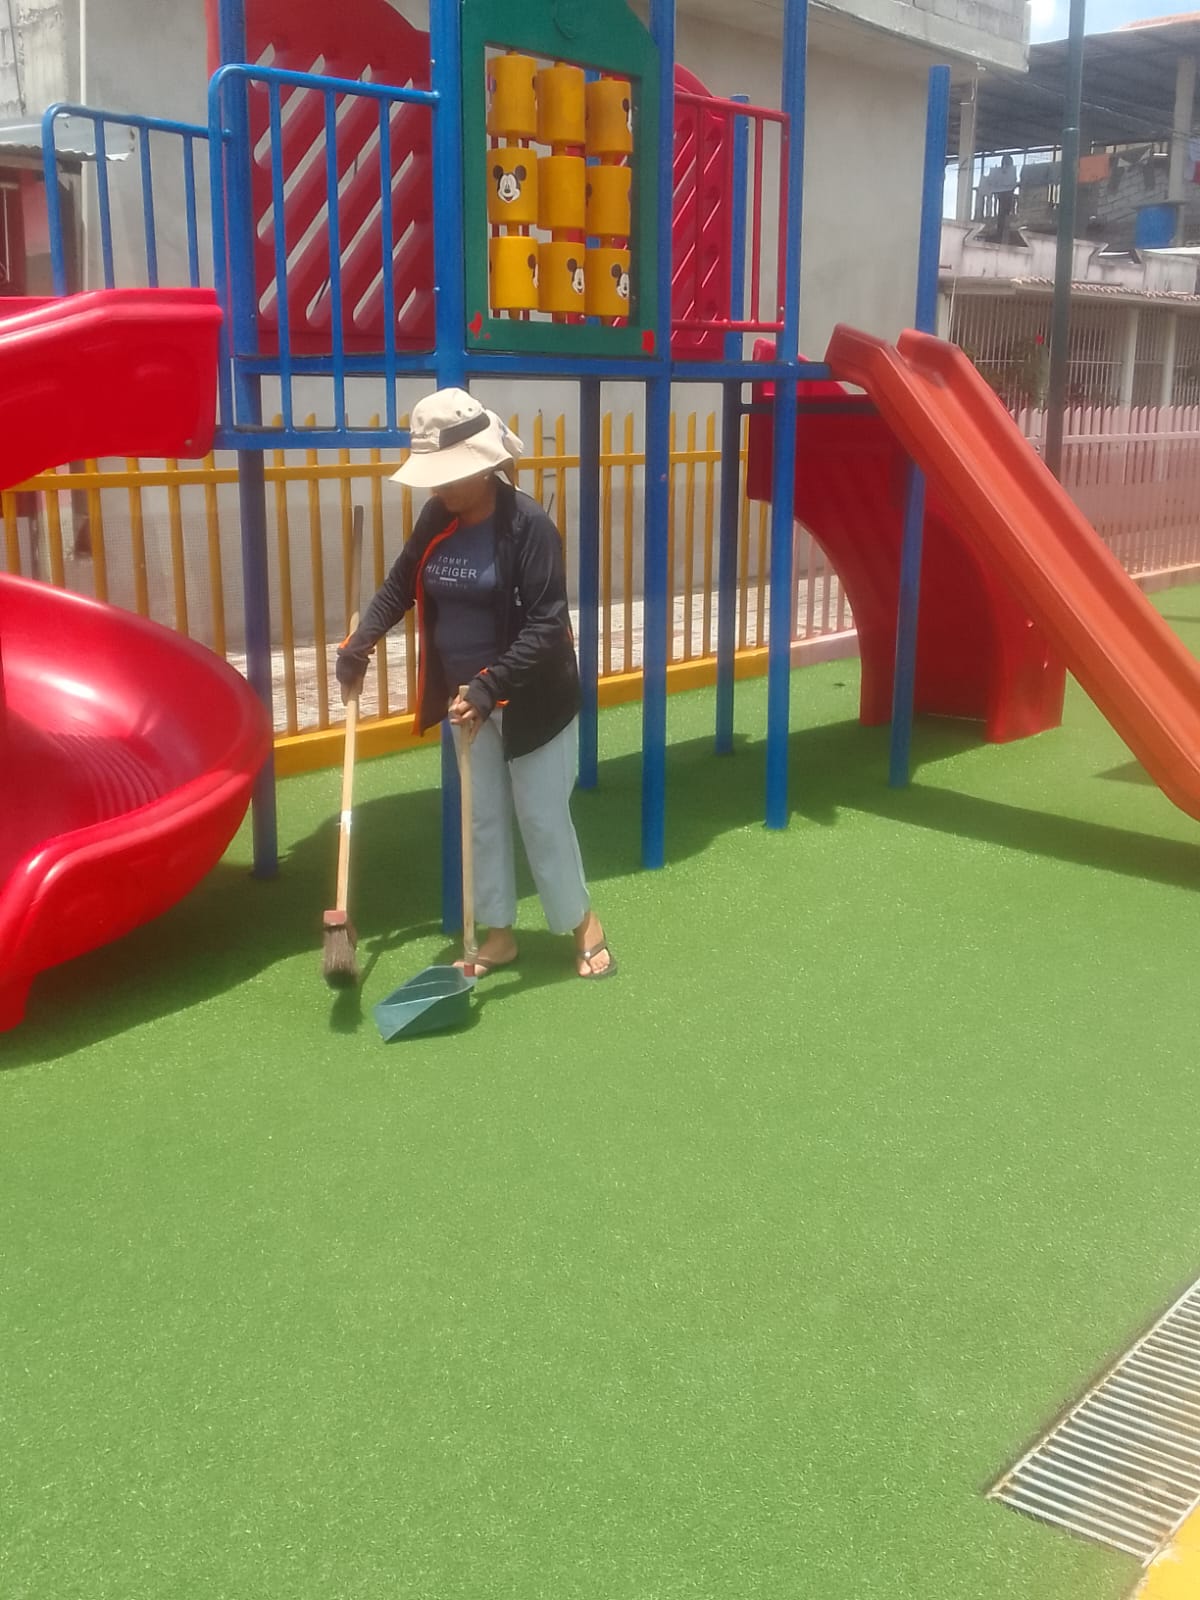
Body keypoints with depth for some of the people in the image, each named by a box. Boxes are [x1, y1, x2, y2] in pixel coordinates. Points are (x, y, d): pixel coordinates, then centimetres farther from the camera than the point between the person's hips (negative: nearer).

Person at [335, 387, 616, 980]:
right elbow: (400, 586, 13)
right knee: (482, 818, 12)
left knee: (542, 818, 3)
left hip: (533, 698, -6)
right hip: (467, 696, 6)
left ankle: (583, 922, 24)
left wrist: (489, 687, -34)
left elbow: (546, 625, -26)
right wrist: (358, 646, 1)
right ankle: (499, 934, 25)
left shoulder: (528, 524, -21)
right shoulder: (437, 520, -1)